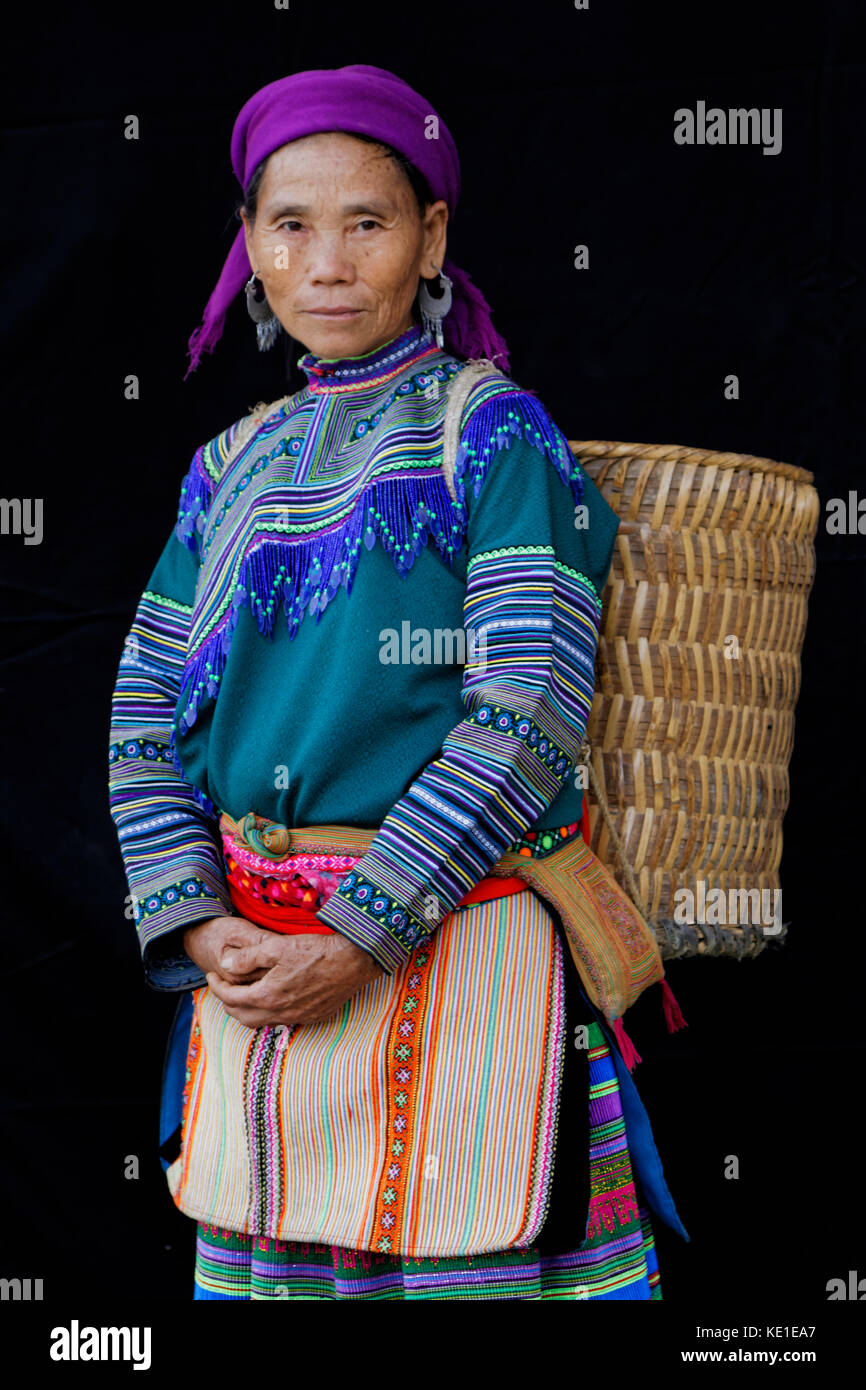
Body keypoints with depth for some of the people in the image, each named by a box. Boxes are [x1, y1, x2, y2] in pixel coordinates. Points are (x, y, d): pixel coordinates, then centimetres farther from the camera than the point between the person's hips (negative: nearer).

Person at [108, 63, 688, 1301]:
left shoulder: (494, 433, -4)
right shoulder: (232, 467, 12)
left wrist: (358, 939, -17)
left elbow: (528, 712, -14)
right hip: (253, 963, 5)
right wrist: (197, 924, -6)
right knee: (264, 1260, 12)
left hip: (451, 948, -5)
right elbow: (147, 713, 10)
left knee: (463, 1266, 0)